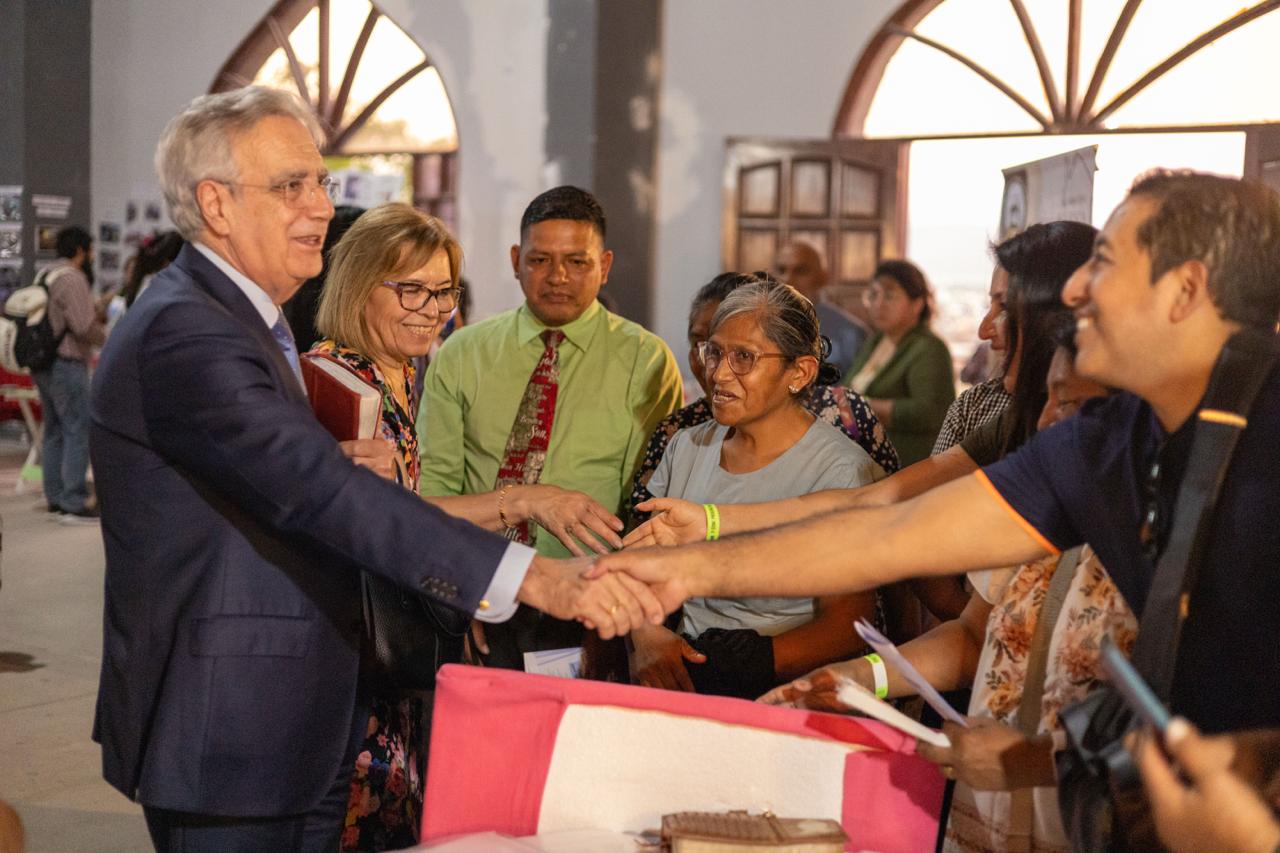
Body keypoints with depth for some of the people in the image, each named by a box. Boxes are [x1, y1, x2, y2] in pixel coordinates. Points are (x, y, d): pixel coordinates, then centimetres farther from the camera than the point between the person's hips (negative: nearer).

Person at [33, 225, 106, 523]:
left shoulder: (46, 275, 16)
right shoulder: (71, 278, -14)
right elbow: (84, 326, -21)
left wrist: (99, 314, 10)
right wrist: (110, 338, -3)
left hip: (44, 364, 10)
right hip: (65, 364, -10)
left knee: (55, 431, 14)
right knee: (78, 431, -8)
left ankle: (55, 498, 18)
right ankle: (74, 504, -10)